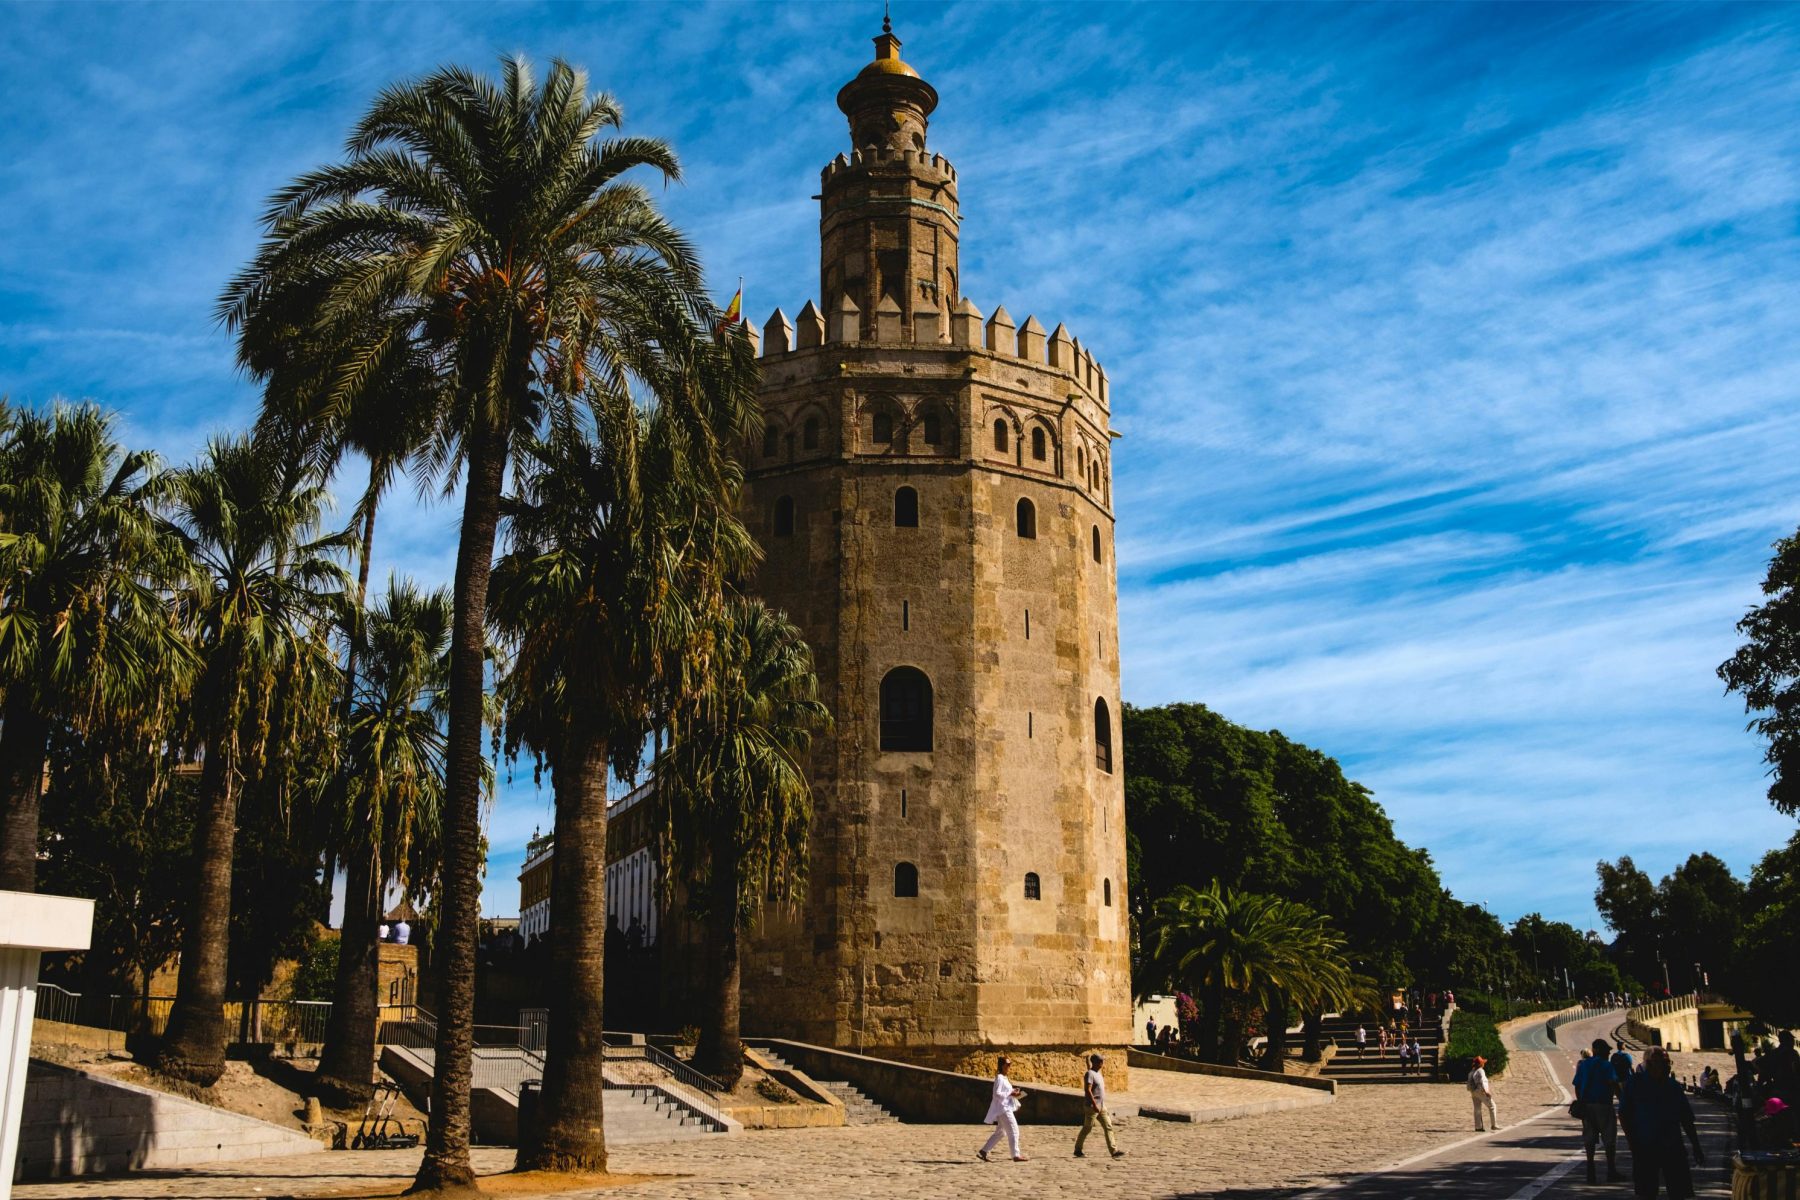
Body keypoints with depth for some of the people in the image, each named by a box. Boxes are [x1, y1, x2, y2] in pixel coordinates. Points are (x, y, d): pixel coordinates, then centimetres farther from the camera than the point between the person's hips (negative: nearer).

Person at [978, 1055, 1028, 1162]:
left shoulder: (1004, 1078, 16)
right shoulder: (999, 1078, -14)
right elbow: (997, 1094, -21)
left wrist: (1013, 1092, 8)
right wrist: (1011, 1094, -20)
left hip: (1006, 1108, 10)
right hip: (1003, 1108, -10)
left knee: (1000, 1133, 14)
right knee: (1013, 1131, -7)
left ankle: (983, 1152, 16)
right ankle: (1016, 1155, -2)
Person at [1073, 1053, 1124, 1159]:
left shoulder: (1098, 1074, 15)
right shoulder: (1090, 1074, -14)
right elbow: (1087, 1090, -22)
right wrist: (1094, 1105, -25)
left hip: (1102, 1107, 9)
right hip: (1092, 1107, -9)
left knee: (1108, 1127, 2)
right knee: (1087, 1129, 0)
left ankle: (1114, 1151, -1)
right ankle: (1078, 1150, 12)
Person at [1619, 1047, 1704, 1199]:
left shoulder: (1673, 1086, 8)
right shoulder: (1635, 1084, -2)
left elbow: (1686, 1119, 13)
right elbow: (1624, 1115, -3)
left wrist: (1696, 1147, 11)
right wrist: (1634, 1144, -10)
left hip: (1673, 1147, 3)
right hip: (1645, 1148, -3)